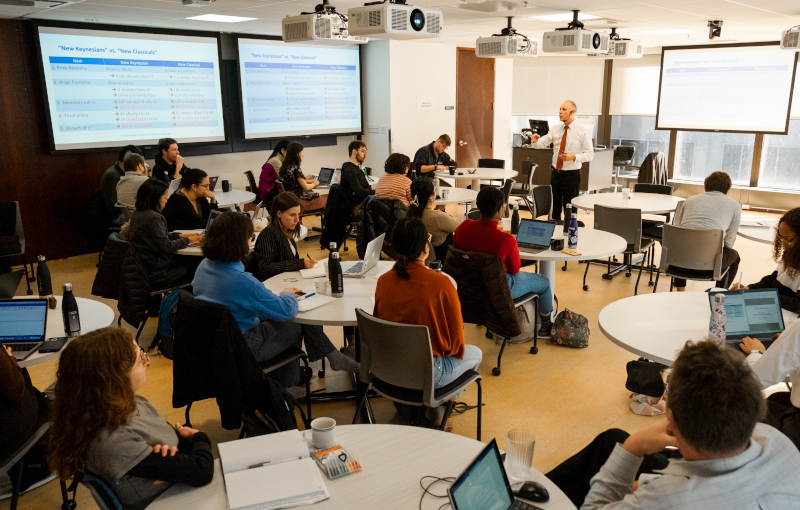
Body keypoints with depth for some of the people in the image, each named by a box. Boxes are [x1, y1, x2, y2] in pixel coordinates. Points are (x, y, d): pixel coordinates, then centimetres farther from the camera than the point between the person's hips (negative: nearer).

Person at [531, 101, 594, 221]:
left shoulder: (583, 131, -5)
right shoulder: (555, 129, 9)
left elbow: (590, 154, -7)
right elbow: (542, 143, 1)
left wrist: (574, 157, -23)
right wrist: (535, 141, -22)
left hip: (571, 174, -4)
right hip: (555, 173, 5)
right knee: (554, 208, 11)